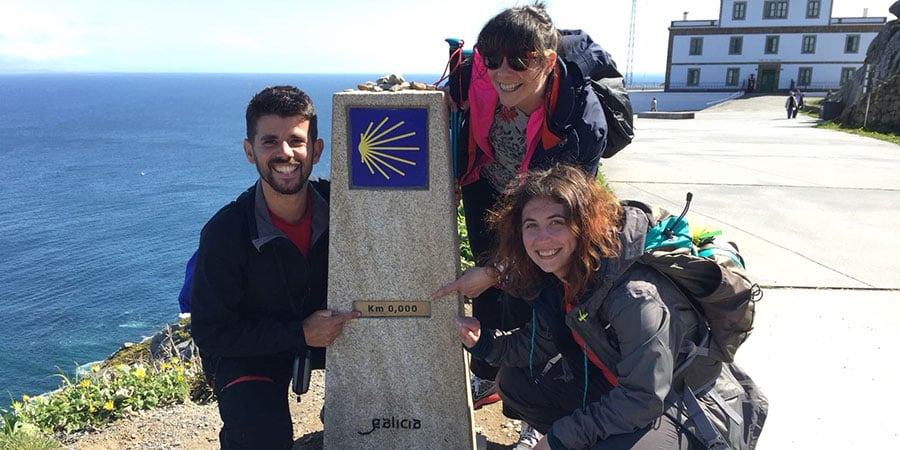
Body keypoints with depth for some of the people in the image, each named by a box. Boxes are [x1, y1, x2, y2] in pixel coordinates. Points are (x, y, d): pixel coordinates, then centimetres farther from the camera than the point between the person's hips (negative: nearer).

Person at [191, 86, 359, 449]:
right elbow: (210, 333, -19)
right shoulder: (224, 233, -24)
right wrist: (299, 335, -27)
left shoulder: (338, 204, -17)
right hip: (247, 350, -4)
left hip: (324, 328, 4)